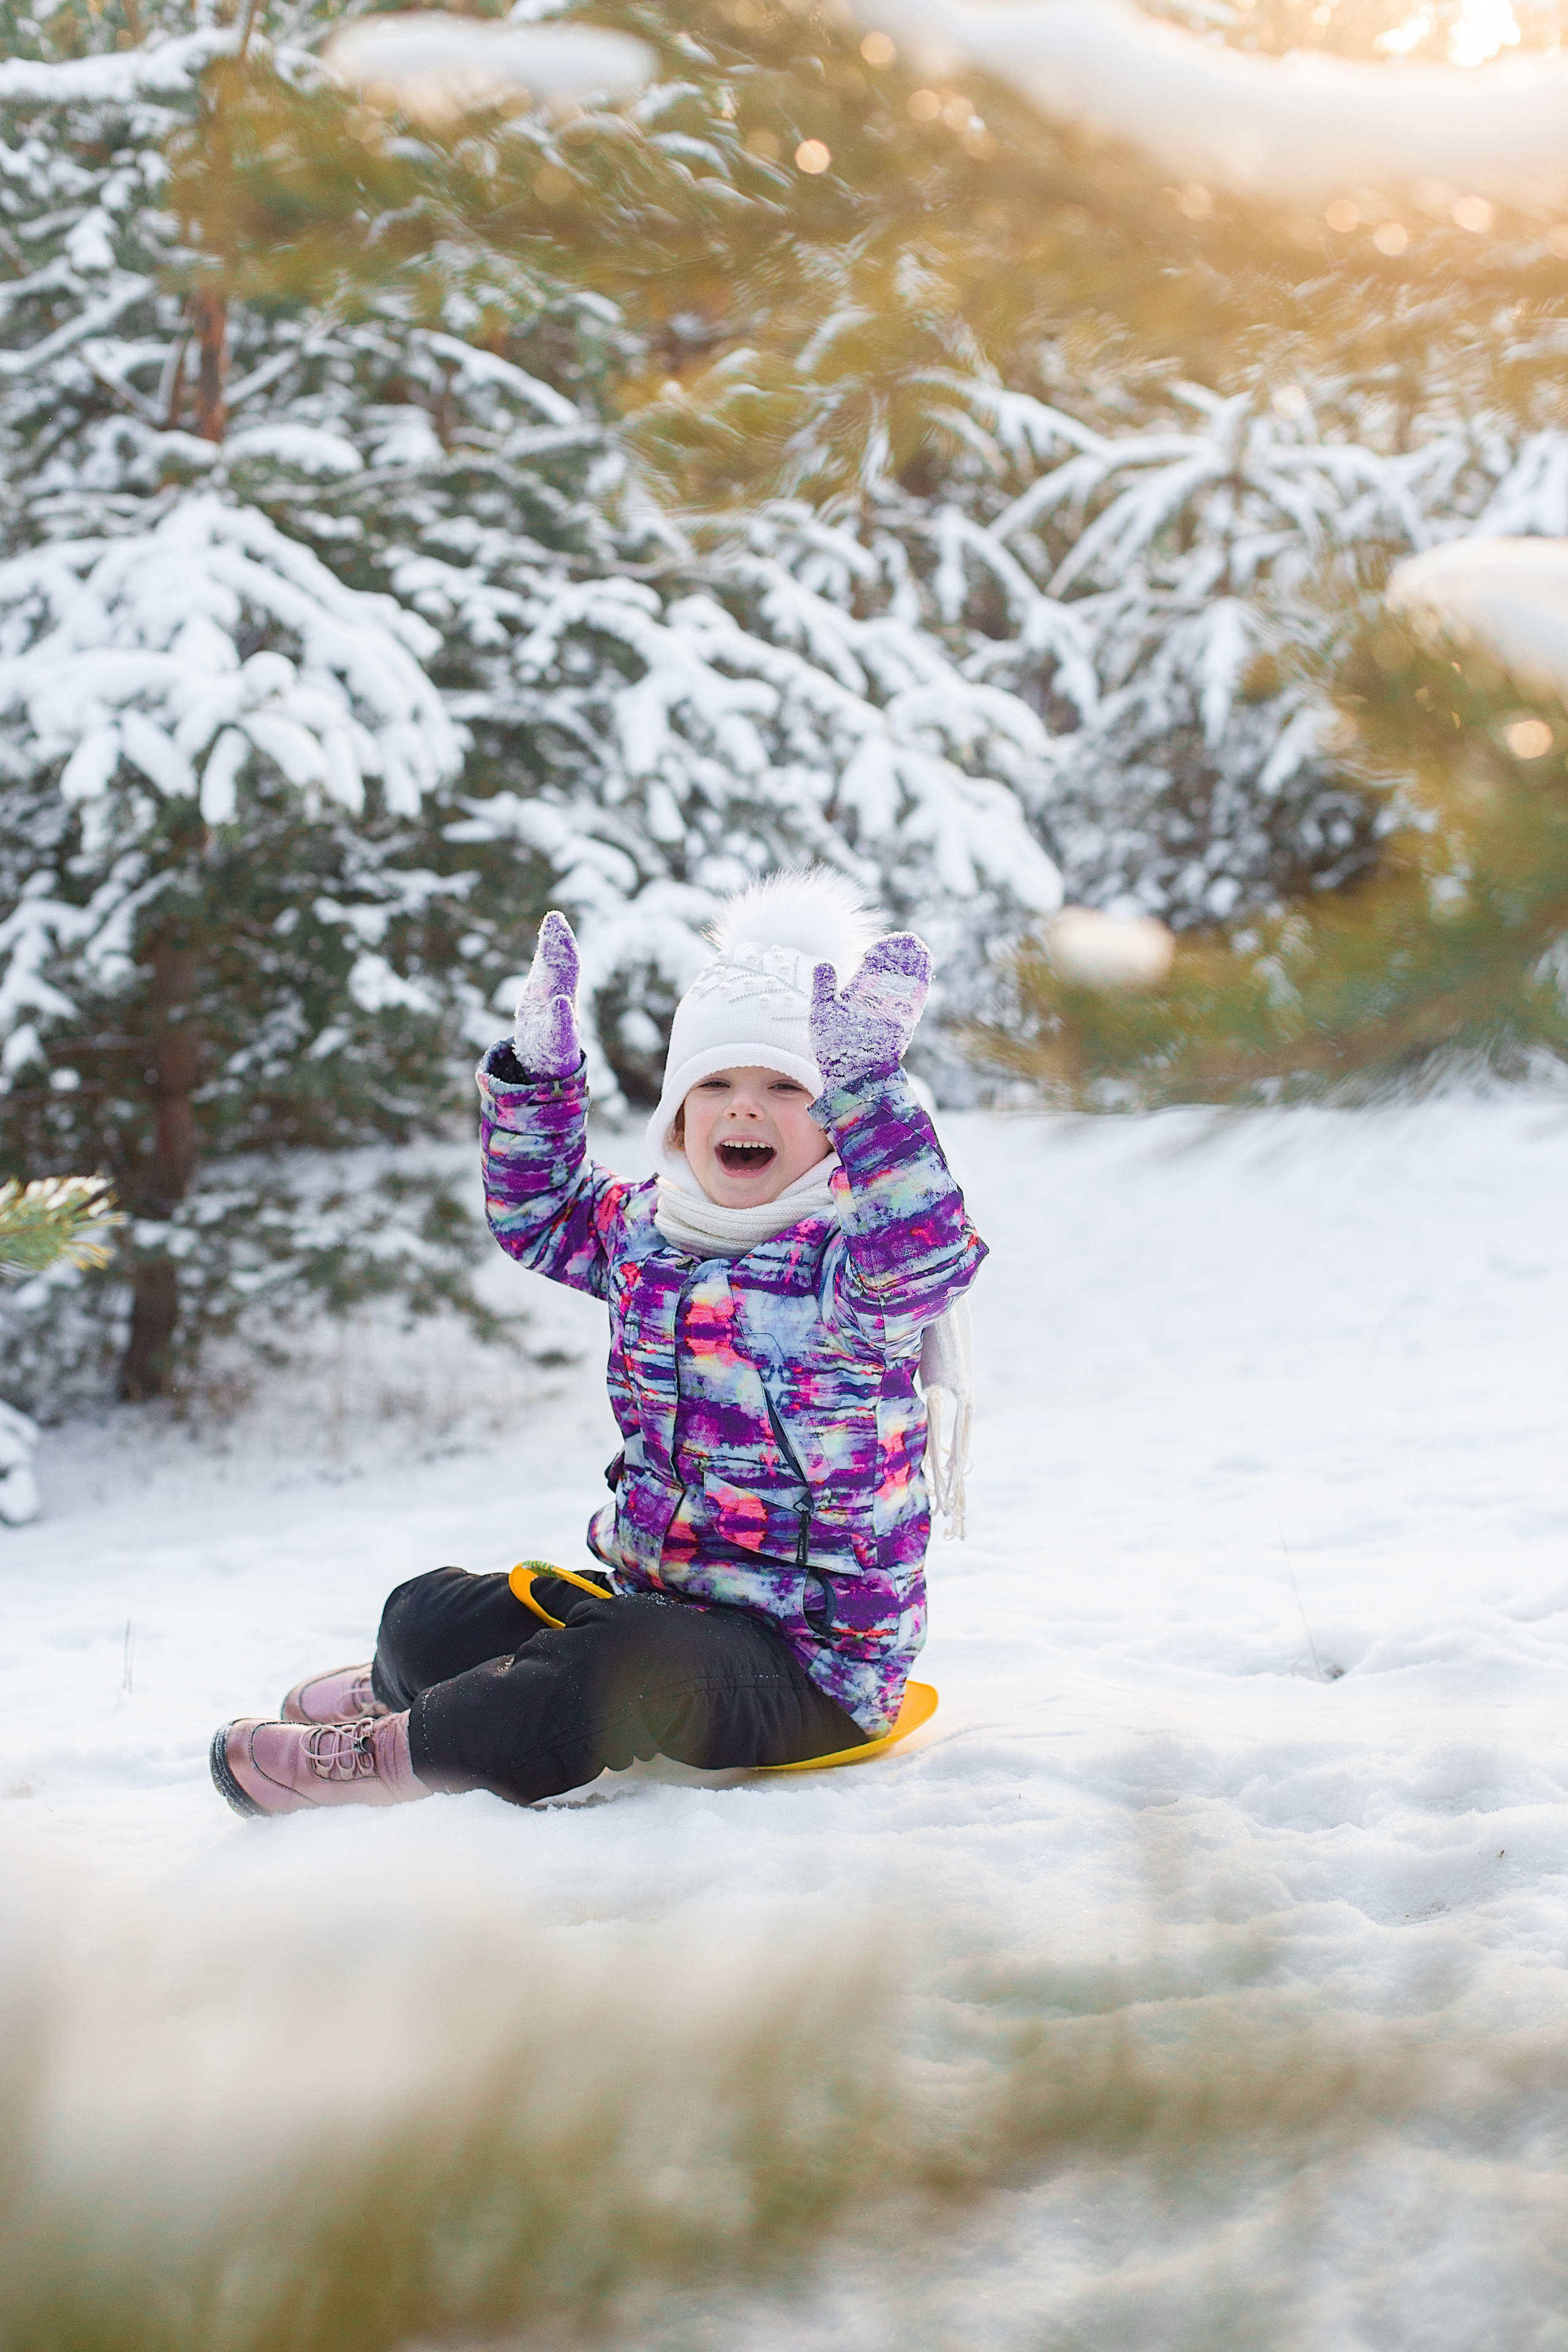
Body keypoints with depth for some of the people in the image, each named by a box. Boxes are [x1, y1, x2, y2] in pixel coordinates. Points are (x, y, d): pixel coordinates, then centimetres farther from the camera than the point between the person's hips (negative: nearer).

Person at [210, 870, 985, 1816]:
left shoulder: (850, 1258, -15)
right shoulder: (642, 1231, 6)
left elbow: (928, 1252, -39)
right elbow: (539, 1211, 26)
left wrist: (866, 1088, -48)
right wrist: (536, 1072, 10)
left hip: (814, 1662, -7)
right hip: (649, 1599, 7)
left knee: (628, 1664, -36)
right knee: (428, 1615, 10)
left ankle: (401, 1749, -17)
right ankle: (396, 1686, 46)